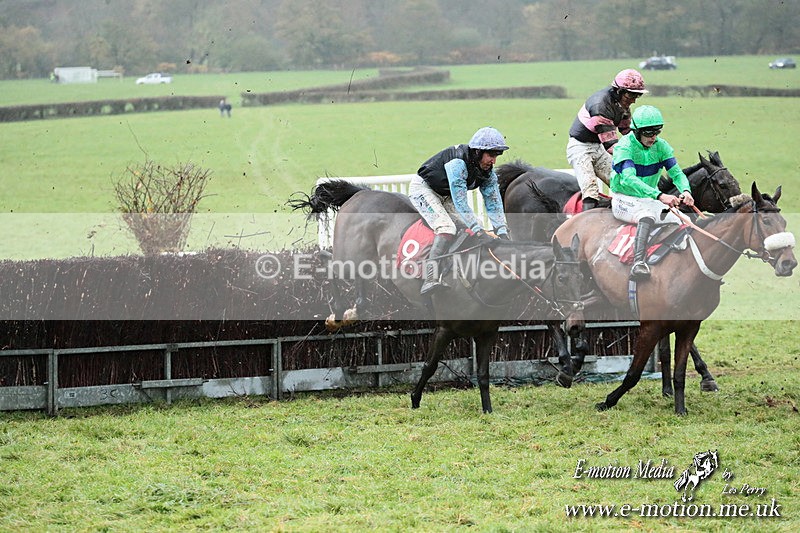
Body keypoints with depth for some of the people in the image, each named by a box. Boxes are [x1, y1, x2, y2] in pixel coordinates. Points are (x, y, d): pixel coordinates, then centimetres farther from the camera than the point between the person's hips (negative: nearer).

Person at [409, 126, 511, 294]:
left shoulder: (488, 172, -9)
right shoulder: (458, 163, -34)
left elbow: (494, 204, -8)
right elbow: (460, 203, -36)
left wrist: (502, 232, -23)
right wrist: (480, 231, -39)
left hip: (446, 196, 9)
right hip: (423, 189, -9)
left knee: (477, 229, -3)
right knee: (447, 227, -30)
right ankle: (429, 280, -43)